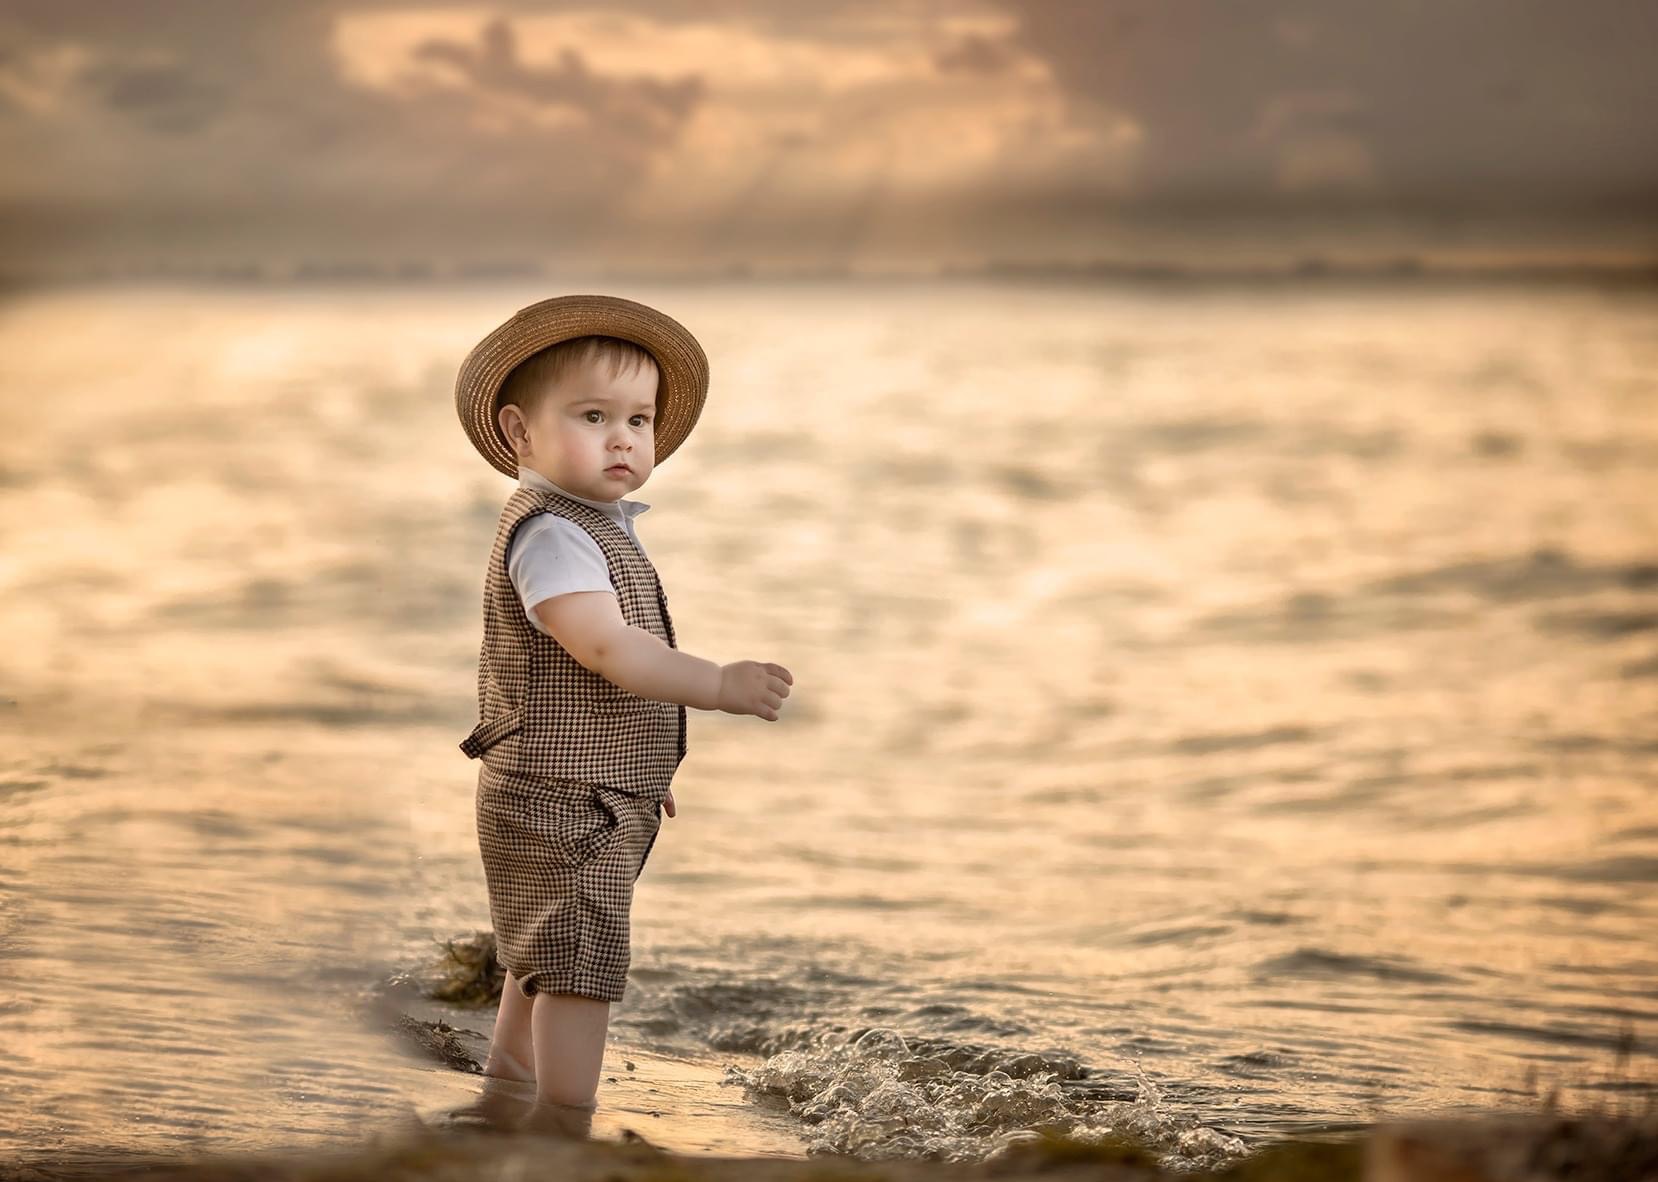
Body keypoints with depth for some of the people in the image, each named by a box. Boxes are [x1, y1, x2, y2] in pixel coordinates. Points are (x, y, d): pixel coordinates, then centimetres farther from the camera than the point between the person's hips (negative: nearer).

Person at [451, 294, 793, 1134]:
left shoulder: (595, 528, 13)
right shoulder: (549, 535, -21)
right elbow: (606, 648, -33)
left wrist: (648, 767, 26)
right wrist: (721, 686, -38)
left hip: (601, 794, 11)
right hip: (561, 801, -11)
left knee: (548, 955, 24)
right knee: (581, 966, -10)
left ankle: (509, 1068, 40)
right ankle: (568, 1126, -8)